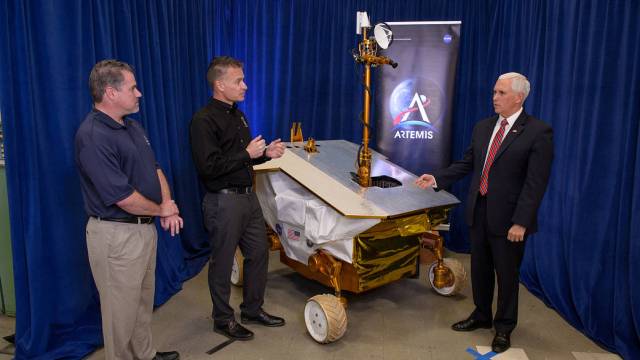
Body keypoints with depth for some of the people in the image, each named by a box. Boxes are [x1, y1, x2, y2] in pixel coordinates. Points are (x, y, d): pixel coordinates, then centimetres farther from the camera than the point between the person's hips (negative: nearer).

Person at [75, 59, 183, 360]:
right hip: (116, 234, -9)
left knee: (144, 301, 22)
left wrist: (169, 206, -2)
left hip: (145, 228, 9)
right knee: (122, 309, 7)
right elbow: (122, 197, -25)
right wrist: (161, 210, -9)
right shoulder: (93, 136, -21)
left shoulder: (131, 126, 9)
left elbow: (154, 168, 14)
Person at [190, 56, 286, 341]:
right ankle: (223, 320, 25)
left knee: (259, 253, 16)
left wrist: (265, 153, 3)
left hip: (248, 197, 9)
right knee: (222, 263, 7)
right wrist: (247, 154, -17)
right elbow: (208, 167, -24)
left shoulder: (237, 115, 12)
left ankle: (253, 310, 34)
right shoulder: (204, 120, -16)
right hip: (224, 201, -9)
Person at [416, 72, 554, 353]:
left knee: (507, 274, 10)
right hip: (478, 211, 6)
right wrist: (437, 178, 0)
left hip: (508, 217, -5)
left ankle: (504, 327, 30)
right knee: (480, 269, 19)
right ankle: (481, 315, 39)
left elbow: (536, 183, -16)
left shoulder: (538, 132, -12)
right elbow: (466, 164, 12)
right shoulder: (482, 127, 7)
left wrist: (521, 222, -20)